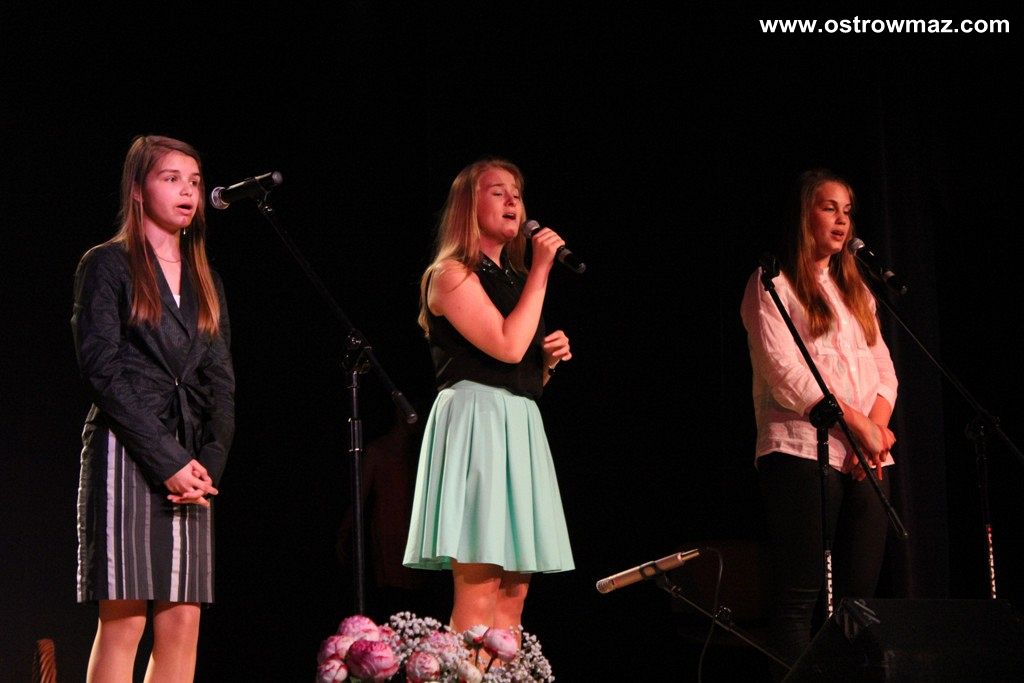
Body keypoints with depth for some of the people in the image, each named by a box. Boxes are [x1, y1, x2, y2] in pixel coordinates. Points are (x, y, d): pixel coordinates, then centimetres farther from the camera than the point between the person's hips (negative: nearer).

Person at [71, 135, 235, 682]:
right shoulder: (107, 265, 2)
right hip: (125, 455, -6)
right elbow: (102, 372, -7)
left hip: (189, 466, 6)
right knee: (123, 622, -9)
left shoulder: (205, 282, 20)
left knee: (183, 624, 0)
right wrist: (168, 460, -13)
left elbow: (221, 383, 15)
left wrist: (209, 464, -3)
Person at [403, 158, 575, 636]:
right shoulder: (451, 274, -4)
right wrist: (541, 269, -11)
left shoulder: (513, 279, 21)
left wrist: (551, 357, 6)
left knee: (513, 595, 4)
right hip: (476, 418, -9)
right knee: (478, 590, -15)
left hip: (520, 425, 9)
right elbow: (508, 346, -18)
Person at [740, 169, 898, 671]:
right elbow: (786, 374, -10)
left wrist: (878, 427, -4)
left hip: (865, 459, 7)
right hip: (802, 453, -6)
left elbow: (883, 370, 16)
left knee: (859, 594, 2)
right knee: (798, 597, -9)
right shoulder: (773, 285, 2)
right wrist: (857, 423, -13)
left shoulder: (855, 290, 23)